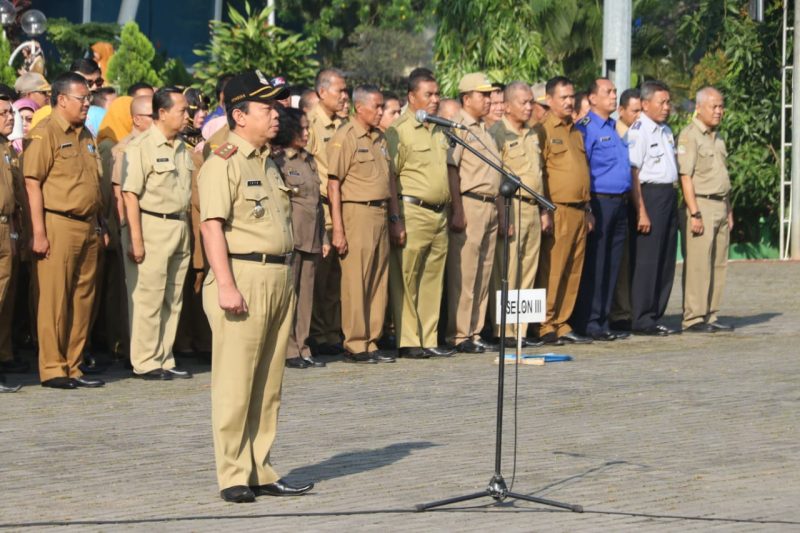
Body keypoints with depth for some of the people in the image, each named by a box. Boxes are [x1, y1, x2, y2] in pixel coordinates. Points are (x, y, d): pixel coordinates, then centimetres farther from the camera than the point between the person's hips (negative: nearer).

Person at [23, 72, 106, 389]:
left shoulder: (86, 136, 17)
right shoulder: (45, 134, -7)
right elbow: (32, 183, -12)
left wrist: (99, 225, 18)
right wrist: (39, 233, -17)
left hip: (88, 228, 8)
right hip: (59, 225, -8)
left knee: (82, 300, 9)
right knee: (55, 300, -5)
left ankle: (73, 367, 15)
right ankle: (52, 369, 0)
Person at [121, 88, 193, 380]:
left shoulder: (182, 149, 14)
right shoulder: (140, 147, -10)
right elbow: (130, 194, -14)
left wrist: (187, 231, 14)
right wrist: (136, 239, -18)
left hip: (180, 227, 8)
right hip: (152, 227, -8)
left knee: (172, 299, 11)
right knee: (148, 298, -4)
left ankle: (164, 359, 18)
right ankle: (145, 362, 2)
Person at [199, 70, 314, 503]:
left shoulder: (267, 162, 19)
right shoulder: (223, 163, -9)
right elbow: (212, 225, -16)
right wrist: (226, 285, -23)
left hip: (278, 277, 9)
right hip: (243, 276, -9)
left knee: (268, 385, 10)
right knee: (235, 383, -6)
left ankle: (259, 471, 16)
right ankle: (233, 476, -3)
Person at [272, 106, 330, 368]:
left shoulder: (309, 161, 18)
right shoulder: (277, 162, -5)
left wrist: (324, 238, 17)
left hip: (311, 238, 7)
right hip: (289, 236, -7)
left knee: (306, 294, 7)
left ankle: (302, 348, 10)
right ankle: (288, 350, -1)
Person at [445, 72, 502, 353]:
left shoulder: (485, 130, 21)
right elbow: (451, 169, -13)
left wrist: (499, 211, 20)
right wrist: (457, 211, -19)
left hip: (489, 206, 9)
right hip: (469, 204, -9)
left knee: (483, 273, 8)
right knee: (463, 273, -8)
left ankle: (474, 331, 13)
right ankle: (458, 335, -6)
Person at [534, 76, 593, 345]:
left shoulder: (575, 131, 19)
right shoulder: (543, 131, -5)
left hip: (579, 210, 8)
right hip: (557, 210, -8)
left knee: (572, 272, 8)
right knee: (551, 272, -7)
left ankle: (563, 325, 13)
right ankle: (546, 327, -4)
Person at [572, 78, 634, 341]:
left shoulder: (614, 127, 18)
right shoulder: (586, 128, -8)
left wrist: (631, 197, 19)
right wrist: (586, 207, -16)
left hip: (620, 203, 8)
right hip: (599, 201, -8)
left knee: (612, 266, 9)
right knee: (594, 266, -5)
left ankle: (602, 320, 15)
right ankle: (589, 322, -2)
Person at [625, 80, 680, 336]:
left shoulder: (666, 131, 17)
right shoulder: (638, 132, -11)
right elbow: (633, 173, -15)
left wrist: (673, 198, 16)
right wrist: (641, 211, -19)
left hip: (669, 196, 9)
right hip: (650, 194, -9)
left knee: (666, 260, 10)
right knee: (646, 260, -7)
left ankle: (655, 317, 17)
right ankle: (642, 320, -3)